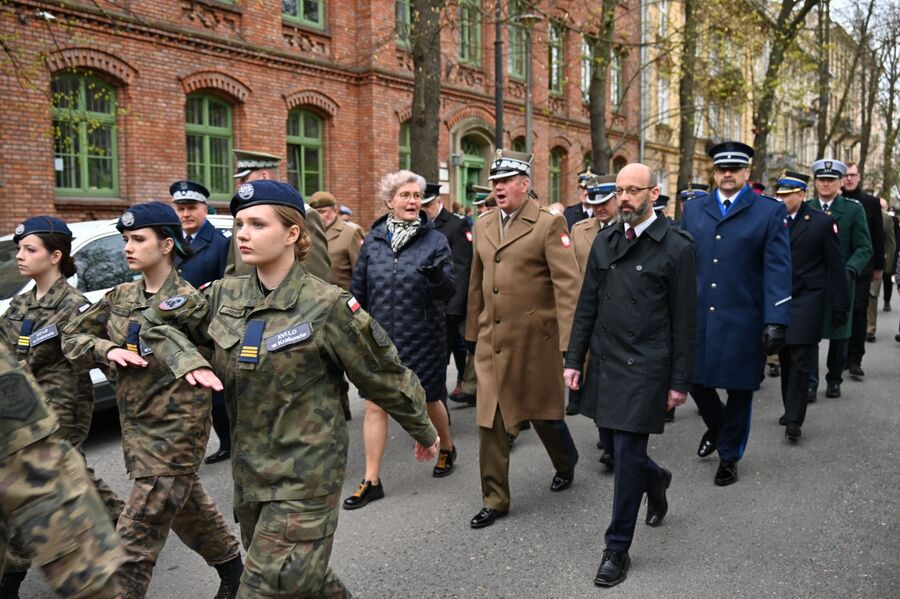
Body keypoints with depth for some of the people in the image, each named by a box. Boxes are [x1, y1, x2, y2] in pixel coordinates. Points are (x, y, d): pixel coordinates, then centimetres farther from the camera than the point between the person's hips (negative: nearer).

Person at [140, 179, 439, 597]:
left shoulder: (327, 306, -16)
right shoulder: (225, 296, 0)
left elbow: (385, 376, -7)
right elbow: (158, 323, 13)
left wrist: (423, 431, 4)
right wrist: (188, 361, -7)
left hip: (306, 477, -6)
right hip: (249, 471, 6)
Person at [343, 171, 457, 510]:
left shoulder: (434, 240, -3)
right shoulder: (373, 240, 4)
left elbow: (449, 292, -6)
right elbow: (358, 290, 10)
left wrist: (438, 277, -28)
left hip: (423, 339, -2)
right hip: (379, 338, 2)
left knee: (429, 402, 13)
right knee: (374, 406, 1)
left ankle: (446, 448, 43)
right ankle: (371, 482, 13)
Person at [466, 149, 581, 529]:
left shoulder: (549, 225, -8)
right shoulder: (483, 225, 10)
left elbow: (568, 284, -13)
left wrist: (568, 342, -18)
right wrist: (473, 332, 14)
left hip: (534, 338, -4)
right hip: (492, 341, 5)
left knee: (543, 411, 14)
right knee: (490, 420, 4)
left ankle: (566, 464, 45)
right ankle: (494, 500, 18)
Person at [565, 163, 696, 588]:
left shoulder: (677, 247, -7)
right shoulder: (605, 241, 8)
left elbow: (684, 321, -7)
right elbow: (587, 305, 11)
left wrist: (680, 381, -7)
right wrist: (574, 359, 7)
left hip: (645, 367, -5)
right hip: (606, 362, 6)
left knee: (627, 454, -3)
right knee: (619, 446, 16)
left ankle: (617, 549, 14)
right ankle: (656, 480, 50)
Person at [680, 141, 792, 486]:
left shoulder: (770, 212, -2)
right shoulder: (693, 209, 8)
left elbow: (777, 270, -8)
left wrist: (776, 322, -16)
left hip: (743, 322, -2)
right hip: (697, 318, 3)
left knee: (739, 390, 9)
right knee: (695, 380, 9)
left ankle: (729, 456, 30)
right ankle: (716, 427, 41)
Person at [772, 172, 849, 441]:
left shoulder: (822, 222, -3)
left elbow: (836, 267, -1)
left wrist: (840, 305, -3)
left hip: (807, 301, -4)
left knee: (801, 361, -7)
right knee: (786, 359, 11)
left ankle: (794, 419, -4)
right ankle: (791, 409, 24)